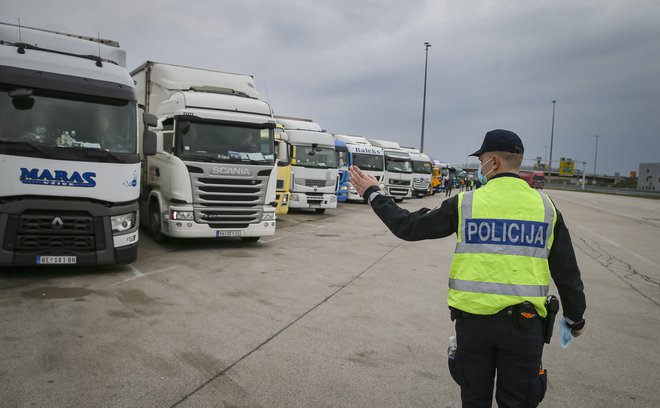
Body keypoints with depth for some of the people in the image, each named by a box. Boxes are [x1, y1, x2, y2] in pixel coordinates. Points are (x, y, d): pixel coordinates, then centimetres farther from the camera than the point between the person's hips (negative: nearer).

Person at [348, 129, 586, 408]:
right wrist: (576, 319, 20)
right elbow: (567, 273, 5)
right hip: (524, 322, 1)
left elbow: (409, 226, -1)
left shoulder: (466, 203, -6)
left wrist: (373, 194, 11)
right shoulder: (545, 207, -1)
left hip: (473, 319, -1)